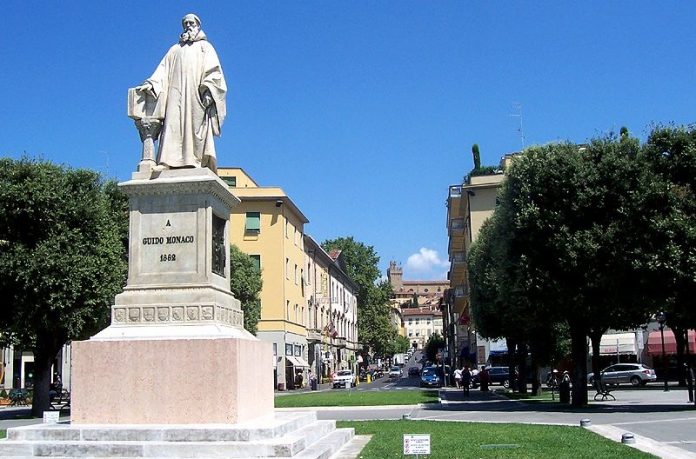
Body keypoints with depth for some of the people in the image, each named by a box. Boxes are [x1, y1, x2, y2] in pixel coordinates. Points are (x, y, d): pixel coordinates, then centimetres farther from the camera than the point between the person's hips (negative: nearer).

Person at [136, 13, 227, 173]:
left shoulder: (205, 47, 18)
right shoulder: (175, 49, 27)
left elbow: (213, 70, 4)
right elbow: (163, 69, 17)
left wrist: (207, 90, -12)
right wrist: (151, 83, -2)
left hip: (196, 94, -2)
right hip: (176, 93, 2)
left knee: (195, 126, -14)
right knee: (173, 124, -12)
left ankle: (196, 161, -22)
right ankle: (167, 162, -23)